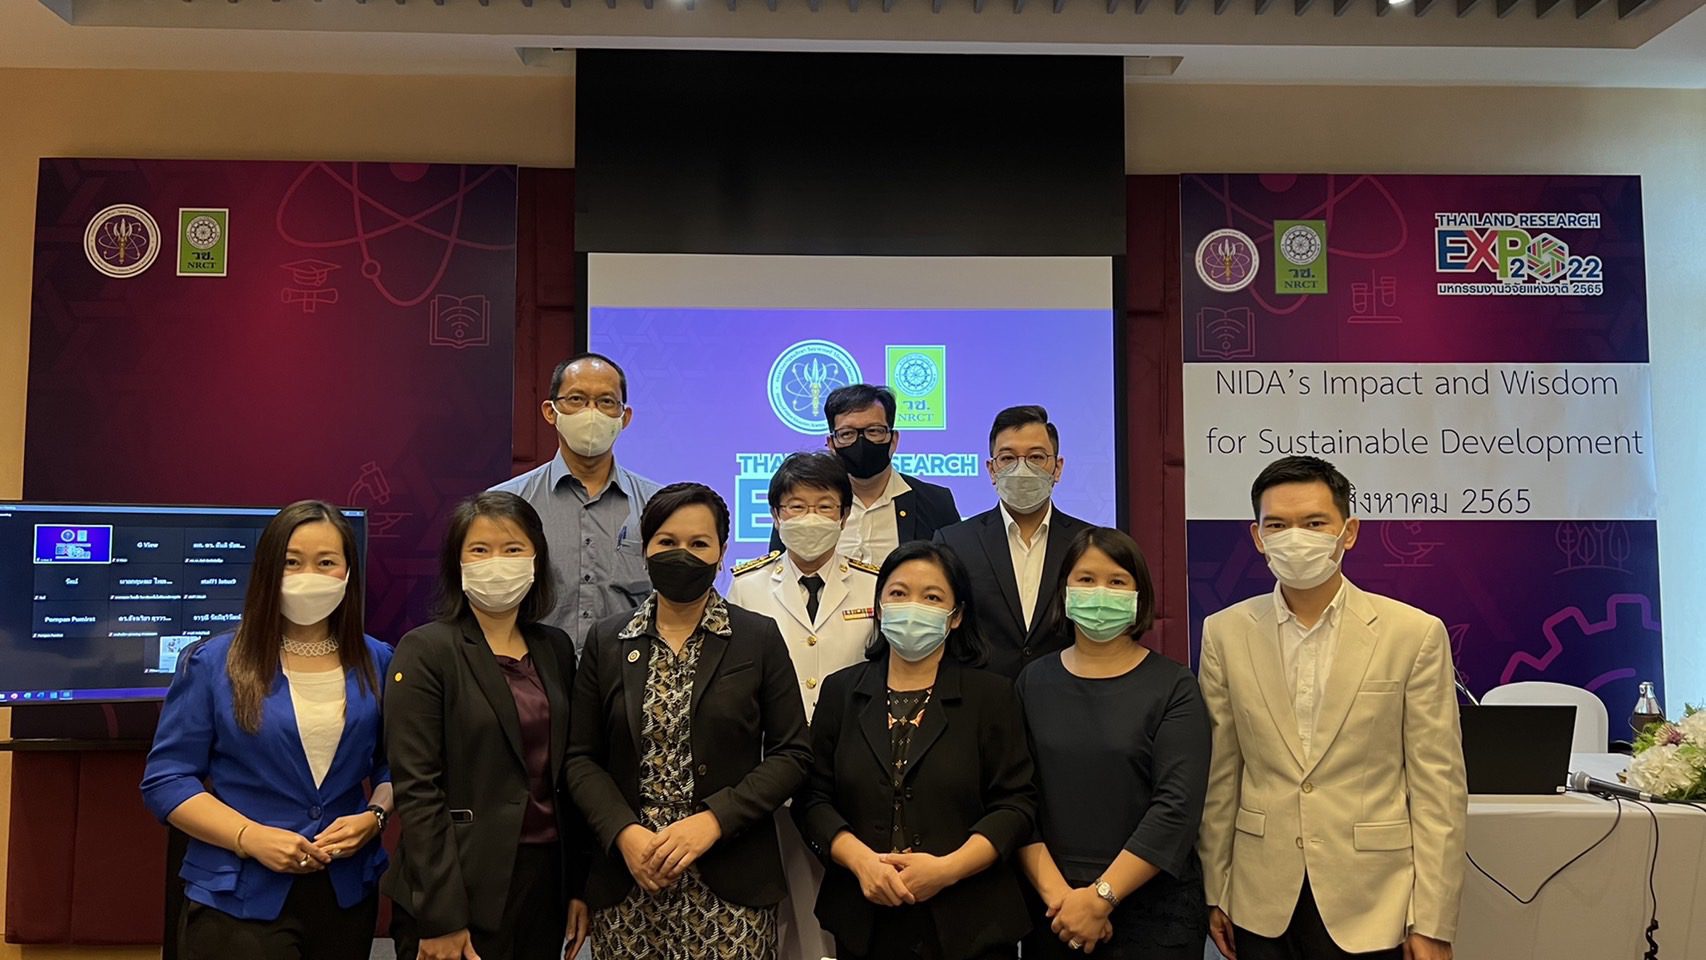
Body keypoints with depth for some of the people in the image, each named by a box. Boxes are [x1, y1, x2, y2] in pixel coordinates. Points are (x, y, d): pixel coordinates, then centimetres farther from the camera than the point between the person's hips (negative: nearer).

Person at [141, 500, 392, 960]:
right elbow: (166, 780, -5)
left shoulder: (376, 663, 3)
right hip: (238, 899, -3)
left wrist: (374, 816, -10)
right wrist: (250, 837, -17)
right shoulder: (212, 663, -5)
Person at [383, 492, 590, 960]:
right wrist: (440, 918, -16)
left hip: (544, 881, 5)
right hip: (465, 886, -5)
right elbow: (417, 790, -13)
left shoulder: (556, 648, 8)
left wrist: (578, 884, 7)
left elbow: (565, 775, 11)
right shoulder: (425, 651, -8)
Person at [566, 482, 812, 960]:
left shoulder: (759, 638, 0)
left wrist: (713, 821, -13)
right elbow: (582, 757, 5)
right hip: (626, 883, 2)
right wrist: (624, 833, -10)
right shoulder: (606, 641, 6)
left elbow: (791, 754, -2)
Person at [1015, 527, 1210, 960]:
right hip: (1053, 911, 2)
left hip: (1153, 911, -2)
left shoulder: (1174, 688, -4)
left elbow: (1177, 808, -12)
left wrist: (1100, 897, -16)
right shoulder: (1033, 683, 3)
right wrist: (1056, 892, -13)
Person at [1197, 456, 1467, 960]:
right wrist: (1215, 892, 5)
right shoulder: (1225, 633, 0)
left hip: (1370, 904, -1)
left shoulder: (1415, 634, -6)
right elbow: (1219, 777, 4)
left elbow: (1438, 785, -5)